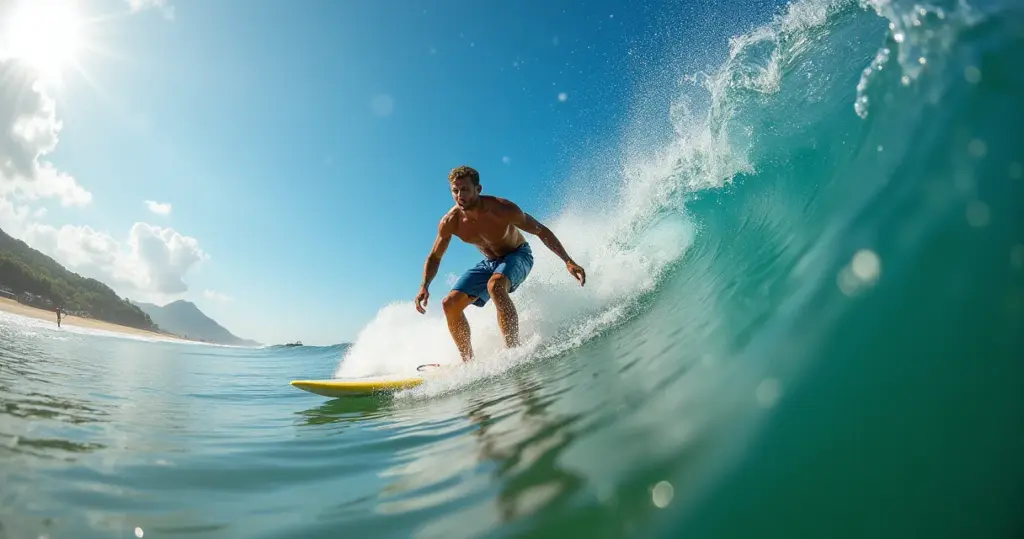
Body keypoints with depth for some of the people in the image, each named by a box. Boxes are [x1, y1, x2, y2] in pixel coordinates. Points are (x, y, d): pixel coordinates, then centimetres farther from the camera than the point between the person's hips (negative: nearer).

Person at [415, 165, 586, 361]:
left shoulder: (502, 209, -30)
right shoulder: (449, 222, -18)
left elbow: (541, 231, -20)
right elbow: (434, 257, -3)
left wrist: (568, 261, -27)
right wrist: (424, 287, -20)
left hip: (518, 255, -5)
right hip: (489, 262, 6)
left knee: (495, 285, -39)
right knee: (450, 304, -8)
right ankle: (468, 361, 4)